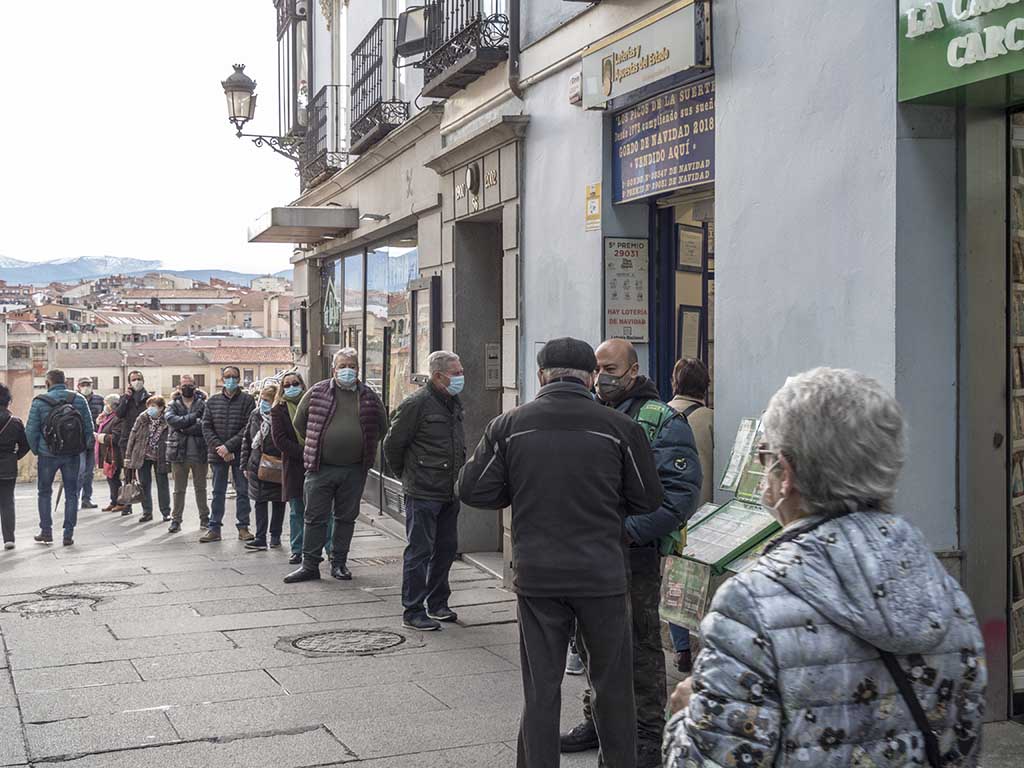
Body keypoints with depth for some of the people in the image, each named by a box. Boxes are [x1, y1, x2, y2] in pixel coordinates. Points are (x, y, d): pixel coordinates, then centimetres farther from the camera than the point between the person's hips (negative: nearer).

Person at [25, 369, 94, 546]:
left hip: (48, 454, -1)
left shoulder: (40, 402, -8)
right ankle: (68, 534, 7)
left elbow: (31, 430, -6)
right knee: (71, 493, 9)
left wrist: (35, 450, 7)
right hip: (73, 455, 2)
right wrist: (85, 446, 10)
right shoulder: (79, 399, -1)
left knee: (45, 493, 15)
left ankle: (46, 531, 15)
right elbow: (89, 426, 0)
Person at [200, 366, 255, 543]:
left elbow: (248, 427, -10)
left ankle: (243, 527, 11)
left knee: (243, 491, 4)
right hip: (218, 454, 2)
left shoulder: (247, 400, -2)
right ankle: (214, 528, 11)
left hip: (240, 453, -2)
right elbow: (206, 427, 3)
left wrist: (229, 446, -16)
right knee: (218, 492, 7)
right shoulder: (212, 401, 8)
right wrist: (218, 448, -10)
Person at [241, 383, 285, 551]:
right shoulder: (255, 415, 4)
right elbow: (247, 440, 12)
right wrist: (245, 464, 9)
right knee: (259, 502, 2)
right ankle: (260, 539, 3)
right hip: (257, 466, 4)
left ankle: (275, 535, 22)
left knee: (278, 502, 9)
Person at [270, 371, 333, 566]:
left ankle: (331, 548, 3)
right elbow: (279, 439, -5)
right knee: (297, 511, 5)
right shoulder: (278, 410, 5)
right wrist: (304, 453, -13)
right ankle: (297, 550, 12)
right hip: (293, 466, 0)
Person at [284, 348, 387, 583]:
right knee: (315, 517, 2)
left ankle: (339, 563, 20)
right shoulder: (317, 392, 1)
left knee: (347, 517, 9)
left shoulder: (369, 397, 4)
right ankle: (310, 565, 9)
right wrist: (315, 445, 11)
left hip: (354, 469, 1)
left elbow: (382, 428, 17)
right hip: (320, 467, -1)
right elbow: (299, 422, 11)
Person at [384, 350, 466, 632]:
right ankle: (413, 611, 5)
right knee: (420, 551, -3)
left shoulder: (454, 403, 11)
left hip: (450, 493, 8)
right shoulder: (416, 404, -14)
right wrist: (408, 476, 3)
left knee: (447, 548, 14)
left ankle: (437, 603, 27)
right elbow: (392, 444, -9)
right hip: (423, 493, -8)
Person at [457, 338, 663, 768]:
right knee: (612, 686, 14)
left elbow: (472, 490, -1)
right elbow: (647, 500, 0)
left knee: (540, 691, 10)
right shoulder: (619, 426, -6)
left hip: (536, 575, 1)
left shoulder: (509, 426, -3)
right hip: (602, 574, -1)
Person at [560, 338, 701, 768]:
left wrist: (629, 531, -22)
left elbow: (682, 491, -15)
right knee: (591, 642, 16)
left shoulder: (662, 422, -7)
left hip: (635, 555, -6)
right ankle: (598, 720, 32)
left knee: (640, 647, 3)